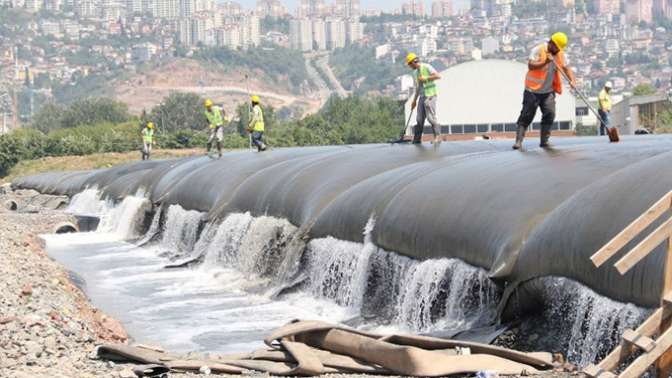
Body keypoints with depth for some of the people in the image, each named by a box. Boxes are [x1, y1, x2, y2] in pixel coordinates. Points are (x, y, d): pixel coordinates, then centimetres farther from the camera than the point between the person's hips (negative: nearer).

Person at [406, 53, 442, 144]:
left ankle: (438, 136, -6)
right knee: (419, 119, 7)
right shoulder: (416, 72, 19)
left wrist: (425, 78, -16)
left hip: (430, 96, -8)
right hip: (422, 97, 8)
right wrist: (414, 100, 23)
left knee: (431, 117, -11)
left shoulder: (426, 67, -6)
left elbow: (438, 76, -15)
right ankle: (417, 139, 10)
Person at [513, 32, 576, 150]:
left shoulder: (560, 54, 4)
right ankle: (519, 140, 2)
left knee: (550, 113, -8)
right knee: (526, 115, -2)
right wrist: (545, 62, -32)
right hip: (533, 90, -4)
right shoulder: (538, 50, -12)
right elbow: (530, 65, -21)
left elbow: (566, 68, 8)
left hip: (548, 91, 5)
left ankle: (544, 140, 2)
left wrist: (572, 80, -9)